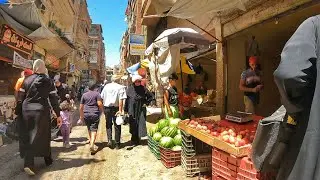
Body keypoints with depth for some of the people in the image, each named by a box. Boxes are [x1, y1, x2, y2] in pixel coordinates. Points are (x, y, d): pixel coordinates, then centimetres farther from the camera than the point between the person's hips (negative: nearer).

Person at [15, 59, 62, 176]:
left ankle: (29, 163, 13)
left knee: (27, 137, 13)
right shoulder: (48, 81, -2)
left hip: (26, 110, 3)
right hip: (41, 111, -3)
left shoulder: (26, 80, 5)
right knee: (43, 136, 10)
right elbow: (54, 99, -4)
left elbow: (20, 98, 4)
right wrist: (58, 115, 0)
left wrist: (18, 113, 12)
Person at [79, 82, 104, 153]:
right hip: (95, 114, -4)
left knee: (89, 128, 22)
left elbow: (81, 107, 11)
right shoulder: (97, 94, -1)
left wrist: (81, 115, 20)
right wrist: (102, 111, 4)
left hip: (86, 114, 4)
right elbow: (99, 104, -12)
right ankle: (92, 144, -18)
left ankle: (91, 140, 40)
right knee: (94, 129, -5)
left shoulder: (84, 95, 11)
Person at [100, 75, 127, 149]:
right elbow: (121, 99, -16)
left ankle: (109, 140, 3)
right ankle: (117, 144, 16)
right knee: (117, 126, 8)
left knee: (108, 125, 19)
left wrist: (103, 108, 18)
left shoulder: (106, 86, 6)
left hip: (107, 108, 3)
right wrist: (120, 110, -17)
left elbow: (102, 97, 10)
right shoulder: (121, 87, -7)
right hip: (116, 108, -3)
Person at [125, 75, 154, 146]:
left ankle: (137, 139, 17)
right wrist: (126, 110, -4)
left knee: (141, 124, 0)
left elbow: (151, 96, 8)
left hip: (141, 110, 1)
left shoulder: (143, 89, 1)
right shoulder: (130, 89, -1)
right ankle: (134, 140, 21)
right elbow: (127, 99, -1)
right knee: (133, 125, 5)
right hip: (132, 110, 0)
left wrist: (146, 103, 0)